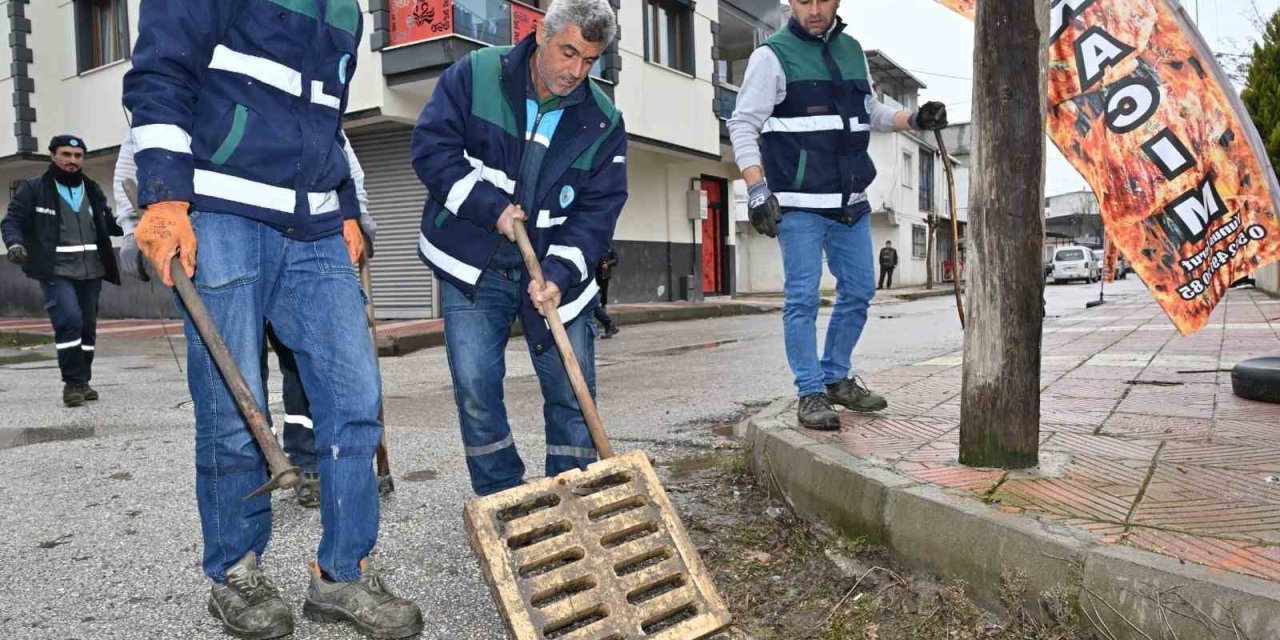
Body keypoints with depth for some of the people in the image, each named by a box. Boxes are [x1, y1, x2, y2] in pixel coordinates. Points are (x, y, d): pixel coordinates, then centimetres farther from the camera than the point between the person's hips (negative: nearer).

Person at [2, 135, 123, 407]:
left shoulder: (93, 190, 13)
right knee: (70, 320, -20)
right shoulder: (33, 188, 1)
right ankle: (72, 382, -9)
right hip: (55, 272, -5)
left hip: (90, 273, 5)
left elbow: (108, 224, 21)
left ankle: (82, 382, 21)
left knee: (87, 326, 9)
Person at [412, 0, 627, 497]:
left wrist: (559, 275, -19)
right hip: (472, 268, -1)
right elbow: (432, 148, -9)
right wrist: (493, 208, -18)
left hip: (555, 275, 2)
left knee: (572, 393, 3)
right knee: (476, 391, -4)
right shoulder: (475, 76, -4)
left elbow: (597, 210, -5)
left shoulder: (603, 121, 0)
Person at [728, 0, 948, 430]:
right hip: (799, 205, -7)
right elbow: (743, 125, -8)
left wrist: (913, 119, 4)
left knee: (859, 290, 11)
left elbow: (871, 114, 23)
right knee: (802, 297, -5)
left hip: (852, 202, 7)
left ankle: (836, 378, 25)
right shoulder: (773, 55, -5)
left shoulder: (853, 51, 14)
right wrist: (757, 188, -19)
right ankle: (811, 393, 4)